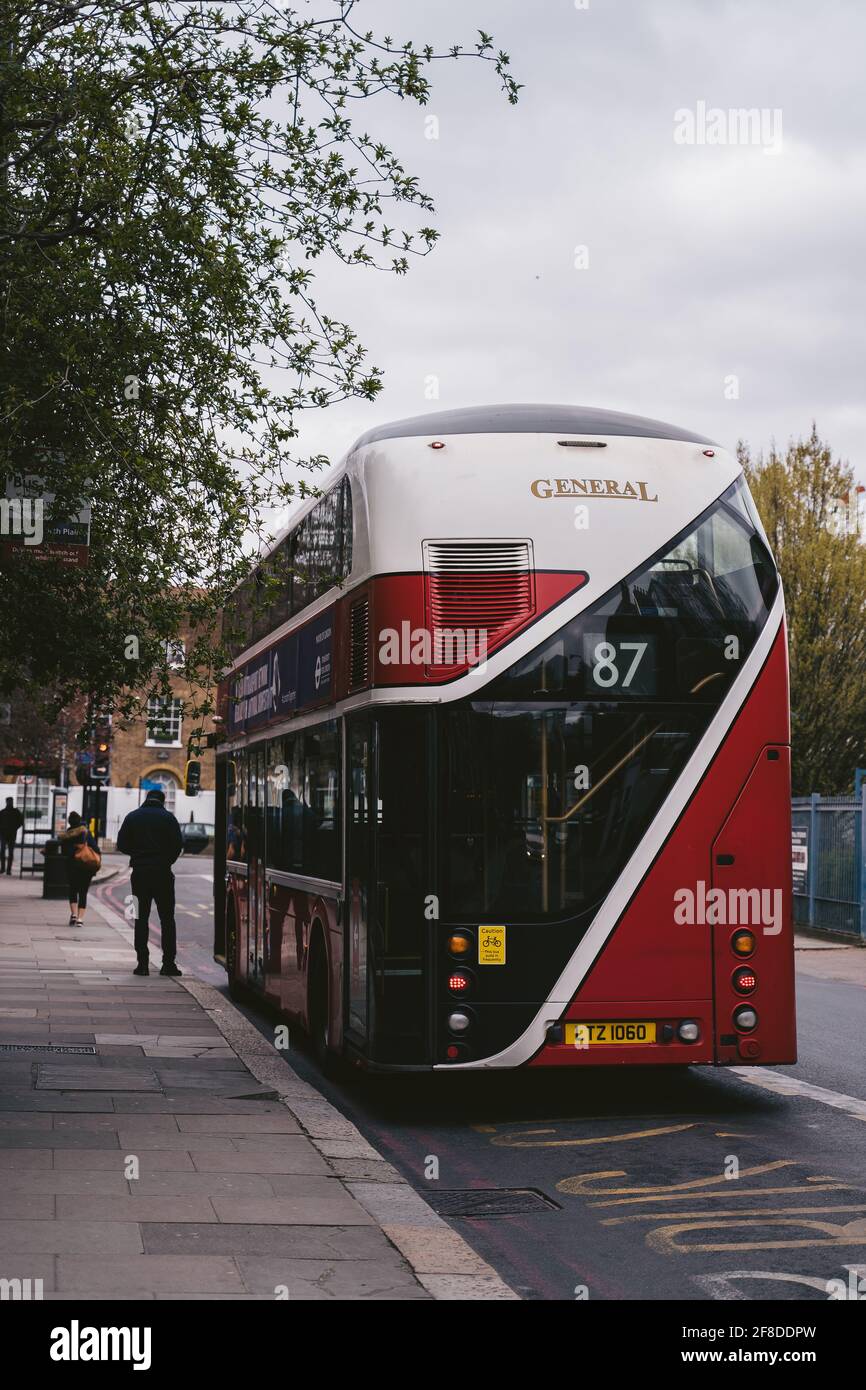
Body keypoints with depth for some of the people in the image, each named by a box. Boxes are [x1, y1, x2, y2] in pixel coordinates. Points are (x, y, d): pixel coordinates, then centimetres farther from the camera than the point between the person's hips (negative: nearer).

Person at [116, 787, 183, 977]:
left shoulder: (132, 817, 5)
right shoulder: (168, 817, -1)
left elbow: (122, 844, 2)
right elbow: (178, 845, -7)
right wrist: (167, 860, 8)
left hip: (140, 872, 2)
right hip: (163, 872, -2)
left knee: (141, 919, 6)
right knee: (167, 919, 4)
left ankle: (143, 963, 0)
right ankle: (168, 963, 0)